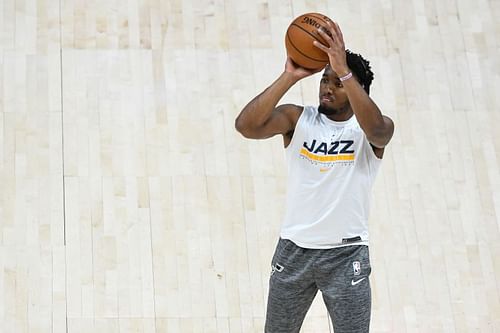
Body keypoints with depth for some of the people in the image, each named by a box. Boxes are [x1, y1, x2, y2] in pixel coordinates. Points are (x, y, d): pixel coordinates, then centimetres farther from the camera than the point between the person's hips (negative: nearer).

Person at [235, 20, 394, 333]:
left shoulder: (372, 130, -7)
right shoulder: (297, 119, -2)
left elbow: (375, 127, -33)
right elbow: (246, 126, -19)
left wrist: (344, 70, -40)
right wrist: (290, 77, -27)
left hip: (347, 255, -2)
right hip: (295, 248, 3)